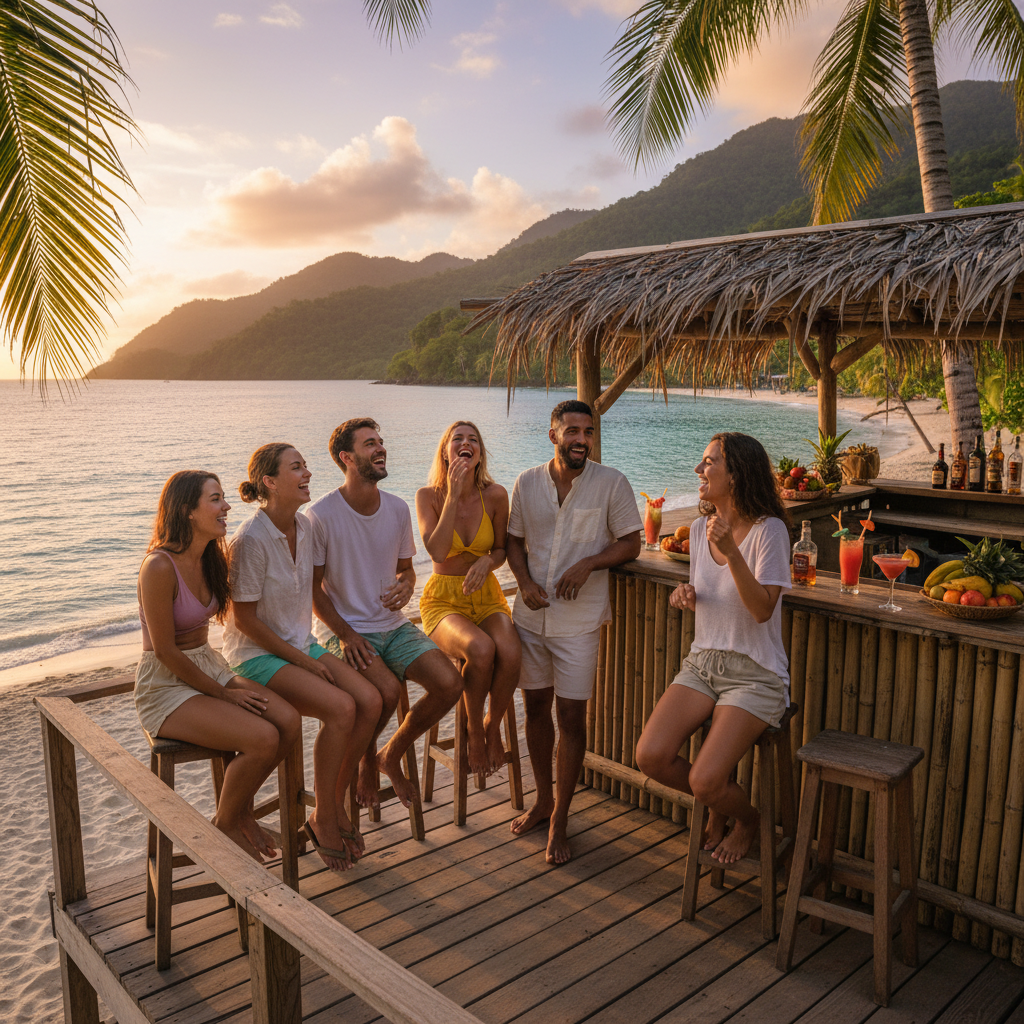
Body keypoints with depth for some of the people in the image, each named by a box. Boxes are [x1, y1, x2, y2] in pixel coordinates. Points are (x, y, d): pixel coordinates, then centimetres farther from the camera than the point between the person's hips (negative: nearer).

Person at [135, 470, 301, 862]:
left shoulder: (210, 559, 4)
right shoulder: (160, 567, -22)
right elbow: (166, 652, -19)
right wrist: (224, 693, -12)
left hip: (209, 666, 8)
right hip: (166, 686, -8)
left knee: (288, 721, -14)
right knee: (263, 738, -24)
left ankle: (241, 811, 10)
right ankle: (224, 824, 4)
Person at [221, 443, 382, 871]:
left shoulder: (304, 526, 3)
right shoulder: (250, 539, -20)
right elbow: (244, 618, -17)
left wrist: (310, 652, 4)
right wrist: (303, 661, -15)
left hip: (300, 643, 7)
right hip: (257, 654, -7)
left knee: (370, 701, -15)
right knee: (341, 708, -26)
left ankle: (336, 804, 4)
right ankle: (323, 820, -5)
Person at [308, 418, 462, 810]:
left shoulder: (397, 509, 4)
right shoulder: (321, 515, -11)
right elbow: (313, 587, -6)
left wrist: (405, 587, -9)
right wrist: (345, 634, -17)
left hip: (393, 625, 5)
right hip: (341, 629, -5)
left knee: (450, 683, -16)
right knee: (387, 690, -31)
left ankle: (392, 755, 10)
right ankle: (366, 761, 4)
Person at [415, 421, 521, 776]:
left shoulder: (495, 495, -2)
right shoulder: (428, 496, -7)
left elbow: (501, 550, 10)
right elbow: (436, 551, -21)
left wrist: (487, 562, -13)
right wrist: (453, 494, -22)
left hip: (486, 594, 2)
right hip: (443, 598, -2)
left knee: (511, 652, -30)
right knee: (481, 649, -34)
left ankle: (493, 725, 1)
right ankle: (473, 729, -5)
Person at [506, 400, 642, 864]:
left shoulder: (611, 483, -6)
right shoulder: (527, 482, 3)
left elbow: (631, 543, -1)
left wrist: (588, 564, -17)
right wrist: (525, 581, -6)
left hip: (579, 620, -3)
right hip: (531, 615, 4)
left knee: (571, 716, 0)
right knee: (535, 706, 14)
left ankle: (559, 819, 16)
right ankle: (543, 799, 34)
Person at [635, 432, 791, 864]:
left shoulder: (768, 530, -14)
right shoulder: (700, 528, 7)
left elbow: (762, 609, -22)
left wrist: (730, 550, -33)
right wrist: (687, 595, -3)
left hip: (754, 674, -6)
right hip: (703, 662, 6)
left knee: (705, 781, -20)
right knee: (650, 756, -15)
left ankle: (747, 818, 18)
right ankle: (716, 803, 17)